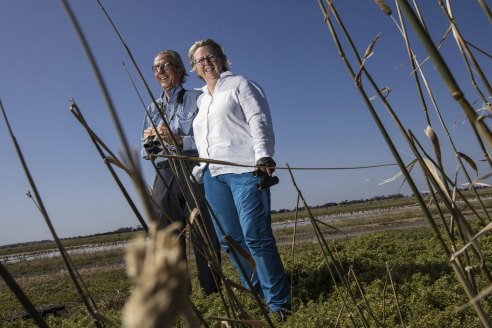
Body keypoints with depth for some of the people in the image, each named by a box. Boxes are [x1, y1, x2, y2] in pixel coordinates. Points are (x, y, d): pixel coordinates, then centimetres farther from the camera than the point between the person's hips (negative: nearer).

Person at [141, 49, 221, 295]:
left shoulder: (196, 98, 4)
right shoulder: (152, 108, 19)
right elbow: (146, 153, 17)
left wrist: (178, 140, -18)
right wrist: (148, 142, -5)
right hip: (164, 176, 5)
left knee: (203, 237, -1)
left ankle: (212, 290, 13)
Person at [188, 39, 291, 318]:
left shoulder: (240, 85, 7)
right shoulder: (200, 99, 26)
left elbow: (259, 121, -6)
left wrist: (263, 155, -21)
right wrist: (198, 172, 19)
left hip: (245, 170, -7)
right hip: (214, 175, 7)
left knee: (256, 237, -12)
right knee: (230, 240, 6)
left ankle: (278, 303, 0)